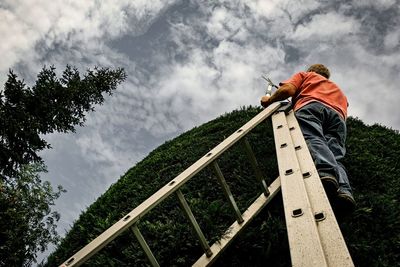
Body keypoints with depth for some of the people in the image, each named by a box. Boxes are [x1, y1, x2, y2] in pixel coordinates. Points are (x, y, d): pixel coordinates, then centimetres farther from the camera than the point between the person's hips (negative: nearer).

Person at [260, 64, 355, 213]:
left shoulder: (305, 75, 32)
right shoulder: (339, 91, 46)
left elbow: (288, 89, 12)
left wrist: (269, 100, 27)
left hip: (310, 106, -4)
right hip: (338, 115, 4)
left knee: (313, 139, -29)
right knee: (335, 155, -13)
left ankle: (326, 172, -61)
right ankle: (344, 190, -45)